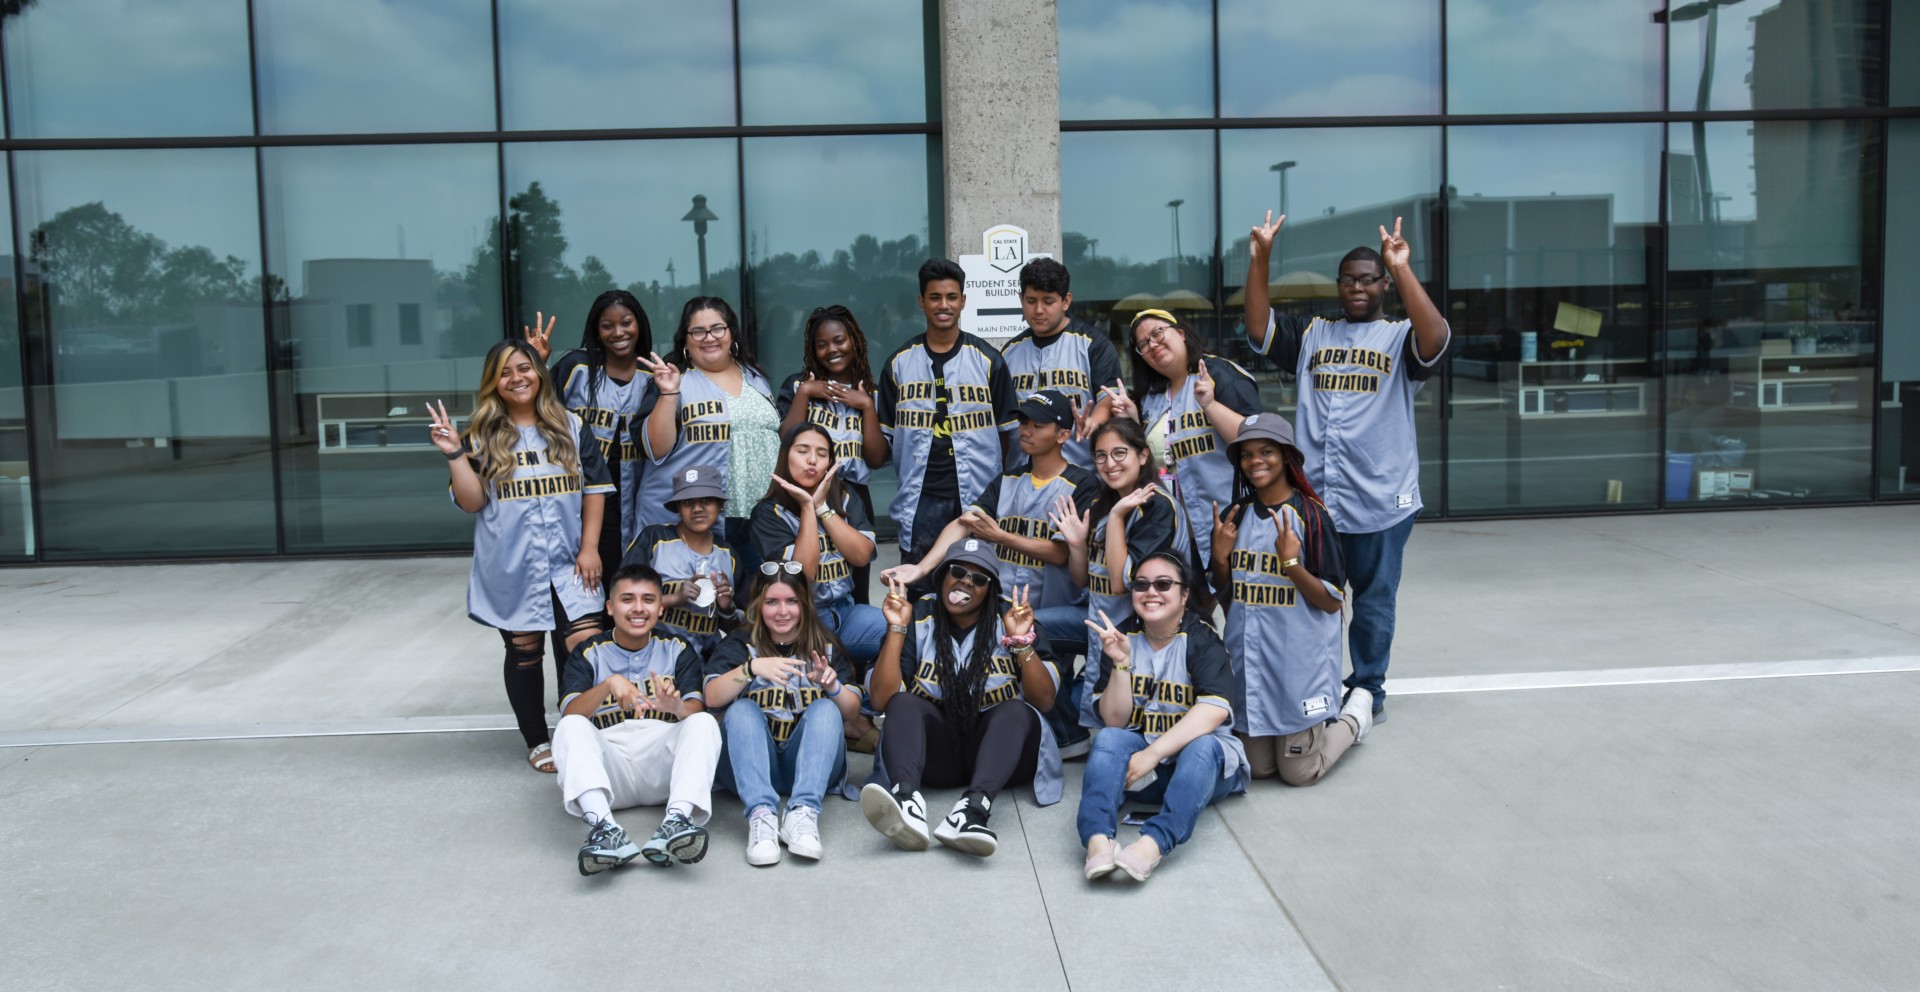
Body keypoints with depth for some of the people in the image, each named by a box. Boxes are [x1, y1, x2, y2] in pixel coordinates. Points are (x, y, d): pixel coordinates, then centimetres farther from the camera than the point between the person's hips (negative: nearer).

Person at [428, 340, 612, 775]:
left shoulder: (571, 427, 5)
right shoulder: (483, 436, 2)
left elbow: (595, 488, 5)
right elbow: (472, 502, -3)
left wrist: (589, 547, -1)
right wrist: (454, 453, -14)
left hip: (568, 563, 0)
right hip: (510, 567, 0)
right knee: (524, 652, 11)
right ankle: (538, 742, 25)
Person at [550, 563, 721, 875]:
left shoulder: (677, 649, 13)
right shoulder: (589, 654, 11)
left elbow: (696, 710, -3)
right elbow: (569, 714, -6)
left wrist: (677, 706, -27)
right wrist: (609, 684, -25)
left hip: (663, 765, 1)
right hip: (608, 764, 0)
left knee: (705, 723, -24)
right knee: (571, 728, -26)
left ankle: (677, 820, -46)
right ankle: (603, 826, -48)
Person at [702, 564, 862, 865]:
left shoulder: (826, 647, 13)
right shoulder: (739, 644, 9)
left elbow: (851, 713, 4)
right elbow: (711, 698, -9)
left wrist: (832, 685, -17)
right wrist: (752, 667, -25)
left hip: (809, 763, 1)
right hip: (752, 764, -1)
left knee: (826, 709, -25)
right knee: (741, 710, -27)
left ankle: (803, 812, -43)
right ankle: (760, 814, -46)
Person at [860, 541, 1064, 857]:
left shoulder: (1011, 619, 2)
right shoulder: (918, 620, 1)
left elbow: (1044, 701, -5)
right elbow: (882, 700, -7)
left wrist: (1021, 641, -18)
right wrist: (897, 630, -15)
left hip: (999, 749, 0)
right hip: (936, 753, 0)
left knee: (1018, 711, -29)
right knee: (904, 704, -26)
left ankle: (974, 808, -55)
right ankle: (908, 801, -54)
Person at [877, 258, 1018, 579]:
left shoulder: (988, 360, 5)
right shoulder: (899, 363, 7)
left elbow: (1006, 431, 7)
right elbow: (887, 434, 12)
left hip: (979, 494, -1)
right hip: (921, 497, 1)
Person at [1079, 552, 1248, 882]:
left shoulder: (1201, 639, -9)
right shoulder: (1122, 637, 1)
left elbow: (1215, 709, -25)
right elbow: (1115, 721, -4)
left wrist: (1153, 753, -31)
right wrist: (1120, 663, -19)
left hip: (1208, 762, -2)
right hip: (1139, 760, 3)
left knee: (1202, 746, -34)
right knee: (1108, 739, -26)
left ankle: (1153, 843, -53)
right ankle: (1098, 839, -49)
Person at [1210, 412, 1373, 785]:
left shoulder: (1310, 516, -12)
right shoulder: (1235, 516, 4)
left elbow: (1332, 601, -11)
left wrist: (1290, 562, -23)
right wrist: (1220, 556, -6)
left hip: (1300, 662, -5)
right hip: (1249, 660, 5)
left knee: (1299, 772, 4)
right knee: (1258, 767, 12)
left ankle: (1355, 714, 29)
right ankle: (1323, 723, 37)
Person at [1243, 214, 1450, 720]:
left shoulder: (1400, 337, 1)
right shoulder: (1311, 334, 13)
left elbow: (1436, 340, -20)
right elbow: (1259, 329, 2)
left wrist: (1403, 271, -27)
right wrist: (1259, 261, -9)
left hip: (1381, 501, -3)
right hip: (1313, 498, 3)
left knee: (1373, 601, 8)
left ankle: (1368, 690, 22)